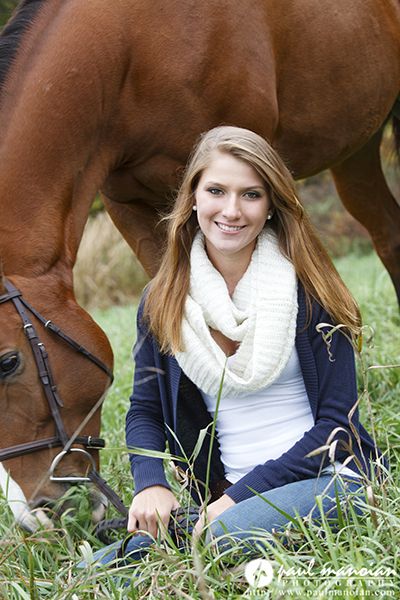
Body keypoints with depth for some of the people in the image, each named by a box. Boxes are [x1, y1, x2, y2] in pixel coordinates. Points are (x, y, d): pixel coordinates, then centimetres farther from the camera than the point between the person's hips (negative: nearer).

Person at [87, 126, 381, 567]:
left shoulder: (307, 289, -5)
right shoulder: (162, 300, 7)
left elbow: (338, 420, -7)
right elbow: (145, 411, 12)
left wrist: (241, 495, -16)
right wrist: (151, 484, -10)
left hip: (329, 479, -3)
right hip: (226, 497, 3)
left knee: (225, 537, -36)